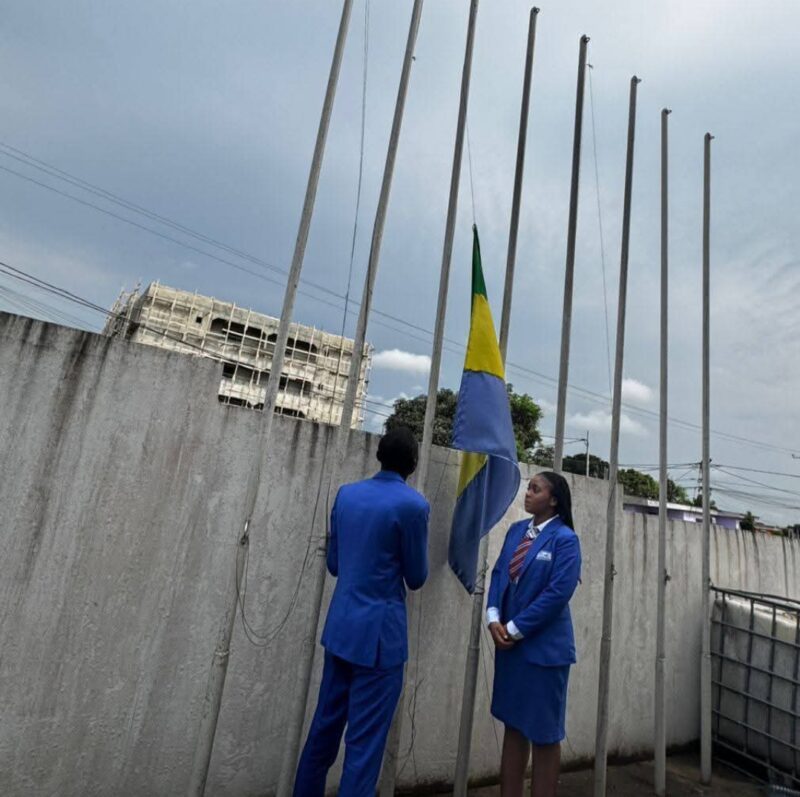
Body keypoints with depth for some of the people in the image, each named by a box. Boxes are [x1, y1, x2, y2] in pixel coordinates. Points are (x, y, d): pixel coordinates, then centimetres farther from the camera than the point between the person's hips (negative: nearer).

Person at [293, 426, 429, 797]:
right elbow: (416, 578, -6)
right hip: (380, 633, -6)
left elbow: (333, 563, 9)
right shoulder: (413, 504, -15)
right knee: (365, 738, 8)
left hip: (340, 627, 6)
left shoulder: (346, 494, 2)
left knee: (325, 725, 21)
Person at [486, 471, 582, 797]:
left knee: (544, 733, 10)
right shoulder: (516, 530, 7)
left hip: (544, 647, -6)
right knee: (513, 726, 17)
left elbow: (558, 593, -18)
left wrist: (515, 629, -15)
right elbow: (499, 574, 7)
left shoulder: (565, 539, -11)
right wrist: (494, 619, -7)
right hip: (509, 643, 6)